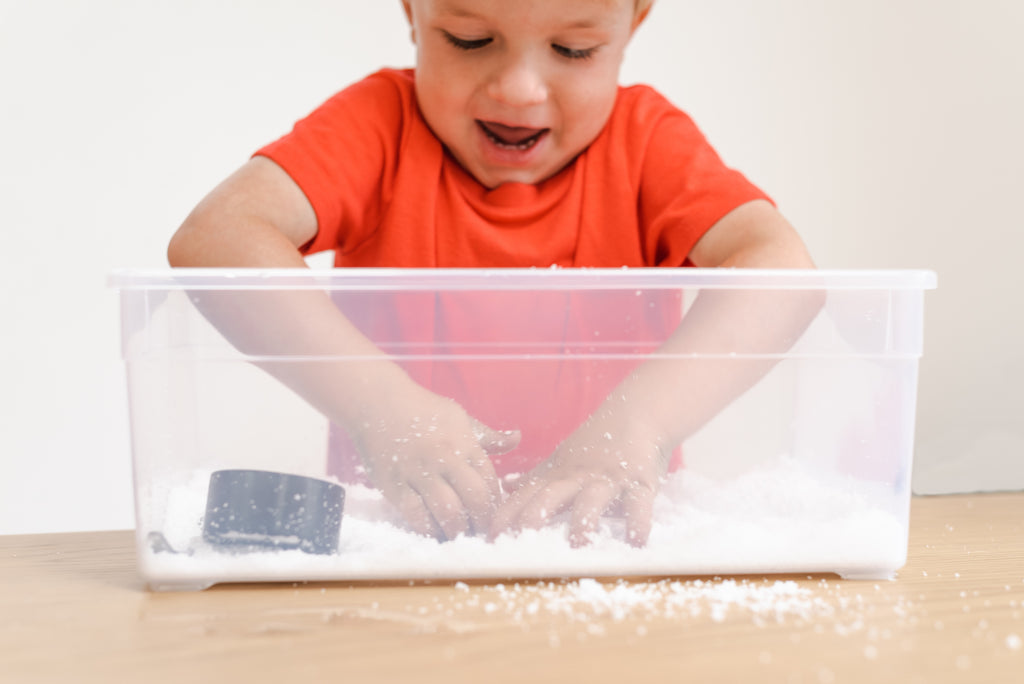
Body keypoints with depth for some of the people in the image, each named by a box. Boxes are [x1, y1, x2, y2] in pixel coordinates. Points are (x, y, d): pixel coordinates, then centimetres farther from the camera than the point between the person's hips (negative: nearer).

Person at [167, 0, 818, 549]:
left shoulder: (644, 136, -1)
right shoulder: (383, 123, -4)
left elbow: (781, 263, -18)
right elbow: (213, 238, -20)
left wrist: (638, 422, -34)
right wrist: (385, 405, -32)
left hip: (601, 525, 2)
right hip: (393, 523, -1)